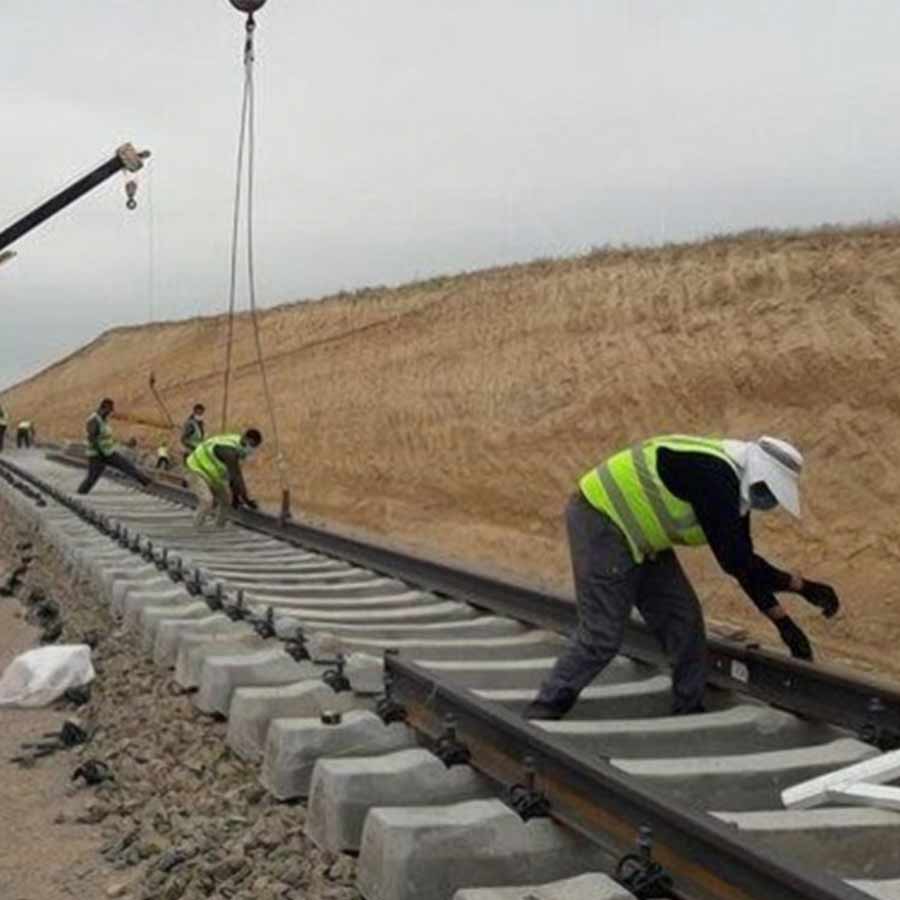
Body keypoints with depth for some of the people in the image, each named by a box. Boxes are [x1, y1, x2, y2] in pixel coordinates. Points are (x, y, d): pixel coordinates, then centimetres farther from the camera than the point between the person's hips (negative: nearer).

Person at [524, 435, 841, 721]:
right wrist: (800, 585, -16)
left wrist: (782, 620, 5)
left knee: (683, 620, 7)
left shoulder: (733, 484, 3)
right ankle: (541, 715, 1)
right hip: (600, 520, -10)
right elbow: (734, 561, -26)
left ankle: (689, 710, 19)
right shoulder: (712, 476, -27)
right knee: (602, 635, -11)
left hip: (639, 534, 10)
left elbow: (743, 561, 9)